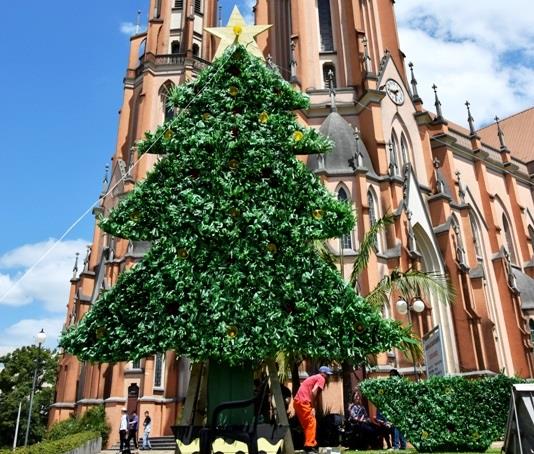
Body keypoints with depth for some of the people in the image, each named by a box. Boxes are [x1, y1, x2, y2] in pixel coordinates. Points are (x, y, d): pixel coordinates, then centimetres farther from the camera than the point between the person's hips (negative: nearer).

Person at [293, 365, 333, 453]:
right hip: (303, 402, -10)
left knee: (307, 424, 16)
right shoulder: (321, 378, 0)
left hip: (297, 401, 10)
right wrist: (313, 407, -11)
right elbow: (313, 392, -15)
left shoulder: (314, 377, 27)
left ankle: (311, 445, 22)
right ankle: (309, 446, -7)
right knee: (311, 423, -5)